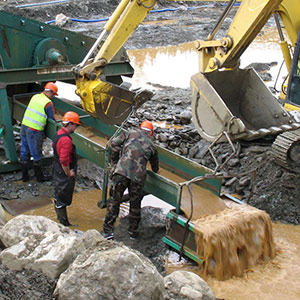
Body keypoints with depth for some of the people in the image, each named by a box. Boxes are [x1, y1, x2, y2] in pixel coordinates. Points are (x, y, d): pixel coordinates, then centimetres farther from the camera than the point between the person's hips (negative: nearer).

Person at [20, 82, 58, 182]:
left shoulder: (35, 97, 8)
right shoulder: (48, 103, -12)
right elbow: (52, 119, -5)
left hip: (24, 126, 7)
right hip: (34, 131, -7)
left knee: (24, 153, 15)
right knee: (36, 155, 6)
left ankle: (24, 176, 26)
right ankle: (40, 177, 20)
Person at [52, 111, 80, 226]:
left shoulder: (58, 133, 4)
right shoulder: (66, 140, -28)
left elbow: (53, 145, 24)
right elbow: (64, 161, -33)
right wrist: (69, 173, -18)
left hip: (57, 171, 10)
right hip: (64, 174, -10)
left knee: (58, 196, 22)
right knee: (63, 199, 1)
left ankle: (60, 217, 37)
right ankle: (64, 223, 12)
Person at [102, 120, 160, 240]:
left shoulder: (131, 133, 15)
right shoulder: (151, 145, 21)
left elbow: (114, 143, 3)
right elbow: (155, 167, 33)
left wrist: (114, 161, 15)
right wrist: (156, 170, 57)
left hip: (122, 171, -2)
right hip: (139, 176, 2)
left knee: (114, 200, 5)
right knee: (135, 204, 16)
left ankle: (108, 230, 3)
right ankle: (133, 232, 26)